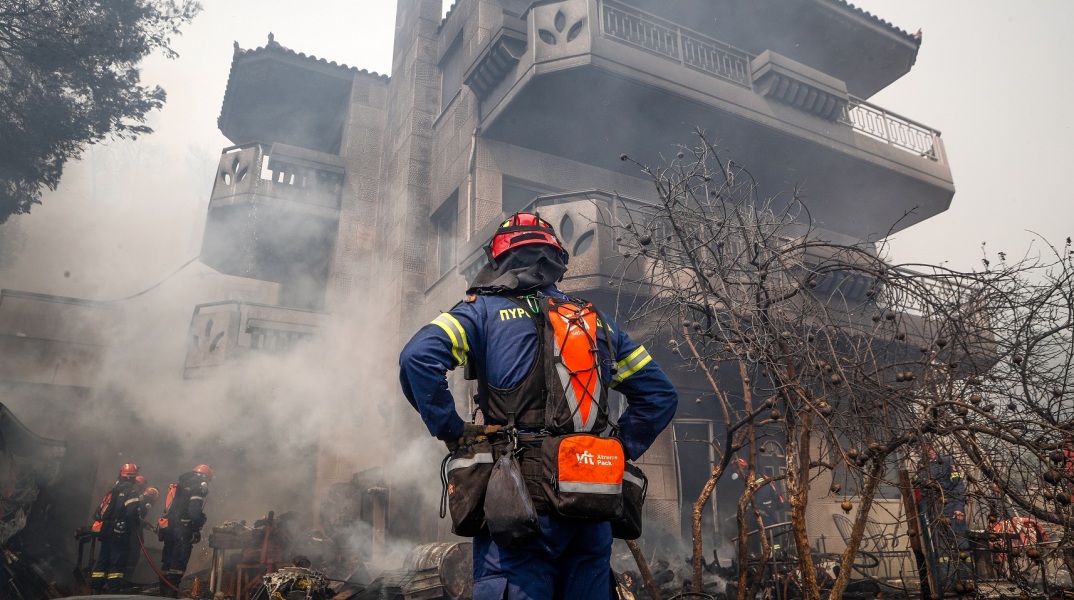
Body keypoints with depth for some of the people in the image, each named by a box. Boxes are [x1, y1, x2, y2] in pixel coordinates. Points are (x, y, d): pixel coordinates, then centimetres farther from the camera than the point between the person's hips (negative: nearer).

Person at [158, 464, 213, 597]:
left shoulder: (180, 486, 22)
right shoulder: (198, 488, -7)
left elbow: (171, 509, 21)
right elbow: (194, 511, -19)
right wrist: (197, 528, -4)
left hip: (168, 527, 9)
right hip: (182, 530, -9)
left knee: (167, 561, 13)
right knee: (178, 563, -6)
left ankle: (163, 593, 19)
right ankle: (171, 594, -9)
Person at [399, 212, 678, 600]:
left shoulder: (486, 310, 3)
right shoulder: (597, 321, 17)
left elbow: (418, 358, -12)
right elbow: (660, 394, 18)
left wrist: (451, 431, -3)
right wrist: (618, 451, 16)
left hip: (523, 498, -4)